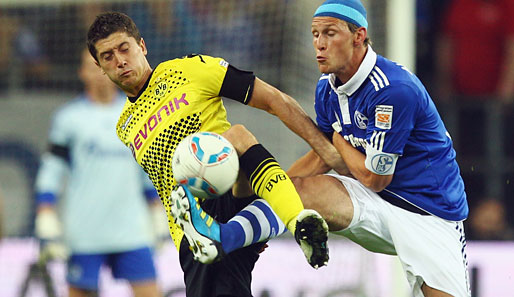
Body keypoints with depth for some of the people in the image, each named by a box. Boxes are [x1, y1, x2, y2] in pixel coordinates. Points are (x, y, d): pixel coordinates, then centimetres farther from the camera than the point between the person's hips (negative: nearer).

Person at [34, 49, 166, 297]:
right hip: (84, 236, -3)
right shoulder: (69, 117, -1)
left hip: (131, 231, 3)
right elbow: (51, 170, -1)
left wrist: (159, 217, 19)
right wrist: (47, 222, -7)